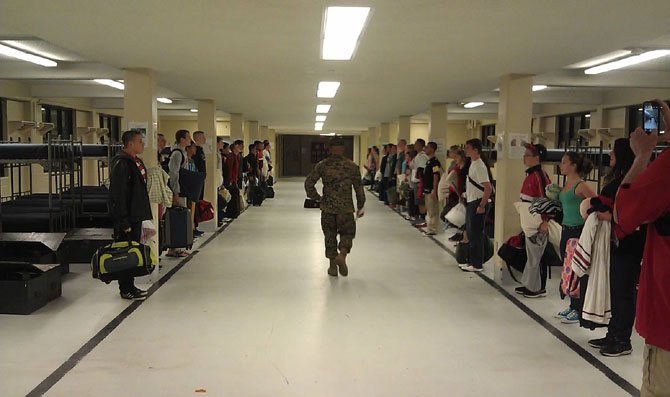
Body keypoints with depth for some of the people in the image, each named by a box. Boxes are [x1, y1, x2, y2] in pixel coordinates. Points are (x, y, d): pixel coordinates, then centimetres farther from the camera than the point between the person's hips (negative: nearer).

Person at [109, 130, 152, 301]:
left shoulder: (137, 161, 13)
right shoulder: (121, 164, -17)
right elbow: (118, 195, -20)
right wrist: (123, 221, -21)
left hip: (136, 215, 10)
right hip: (127, 217, -10)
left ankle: (129, 286, 25)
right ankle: (126, 290, 7)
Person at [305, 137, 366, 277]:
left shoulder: (322, 165, -1)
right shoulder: (351, 166, -2)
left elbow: (308, 183, -2)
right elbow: (359, 188, 0)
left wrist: (316, 197, 11)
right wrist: (360, 206, 11)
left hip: (327, 207, 1)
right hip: (346, 207, -1)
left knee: (330, 236, 13)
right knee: (347, 233, 14)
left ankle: (333, 266, 15)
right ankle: (342, 255, -13)